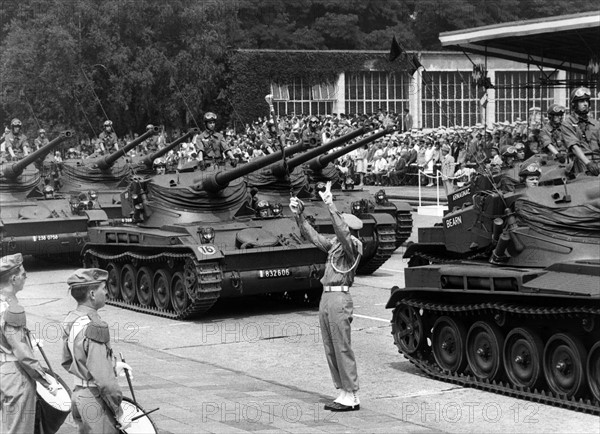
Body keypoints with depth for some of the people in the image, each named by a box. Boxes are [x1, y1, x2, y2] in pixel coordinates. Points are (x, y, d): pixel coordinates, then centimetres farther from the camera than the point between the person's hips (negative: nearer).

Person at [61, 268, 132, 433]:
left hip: (78, 394, 9)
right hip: (96, 400, -9)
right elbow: (104, 378, -26)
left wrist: (112, 365, 16)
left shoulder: (70, 320, 4)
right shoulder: (95, 327, -24)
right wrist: (118, 412, -17)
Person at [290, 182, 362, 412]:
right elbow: (314, 237, 23)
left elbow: (342, 232, -26)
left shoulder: (353, 245, -7)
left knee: (342, 349, -6)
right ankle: (342, 393, 15)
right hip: (326, 297, 9)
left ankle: (352, 397, -1)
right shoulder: (335, 244, 16)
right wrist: (299, 216, 15)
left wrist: (330, 205, -32)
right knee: (331, 350, 10)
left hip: (340, 298, -9)